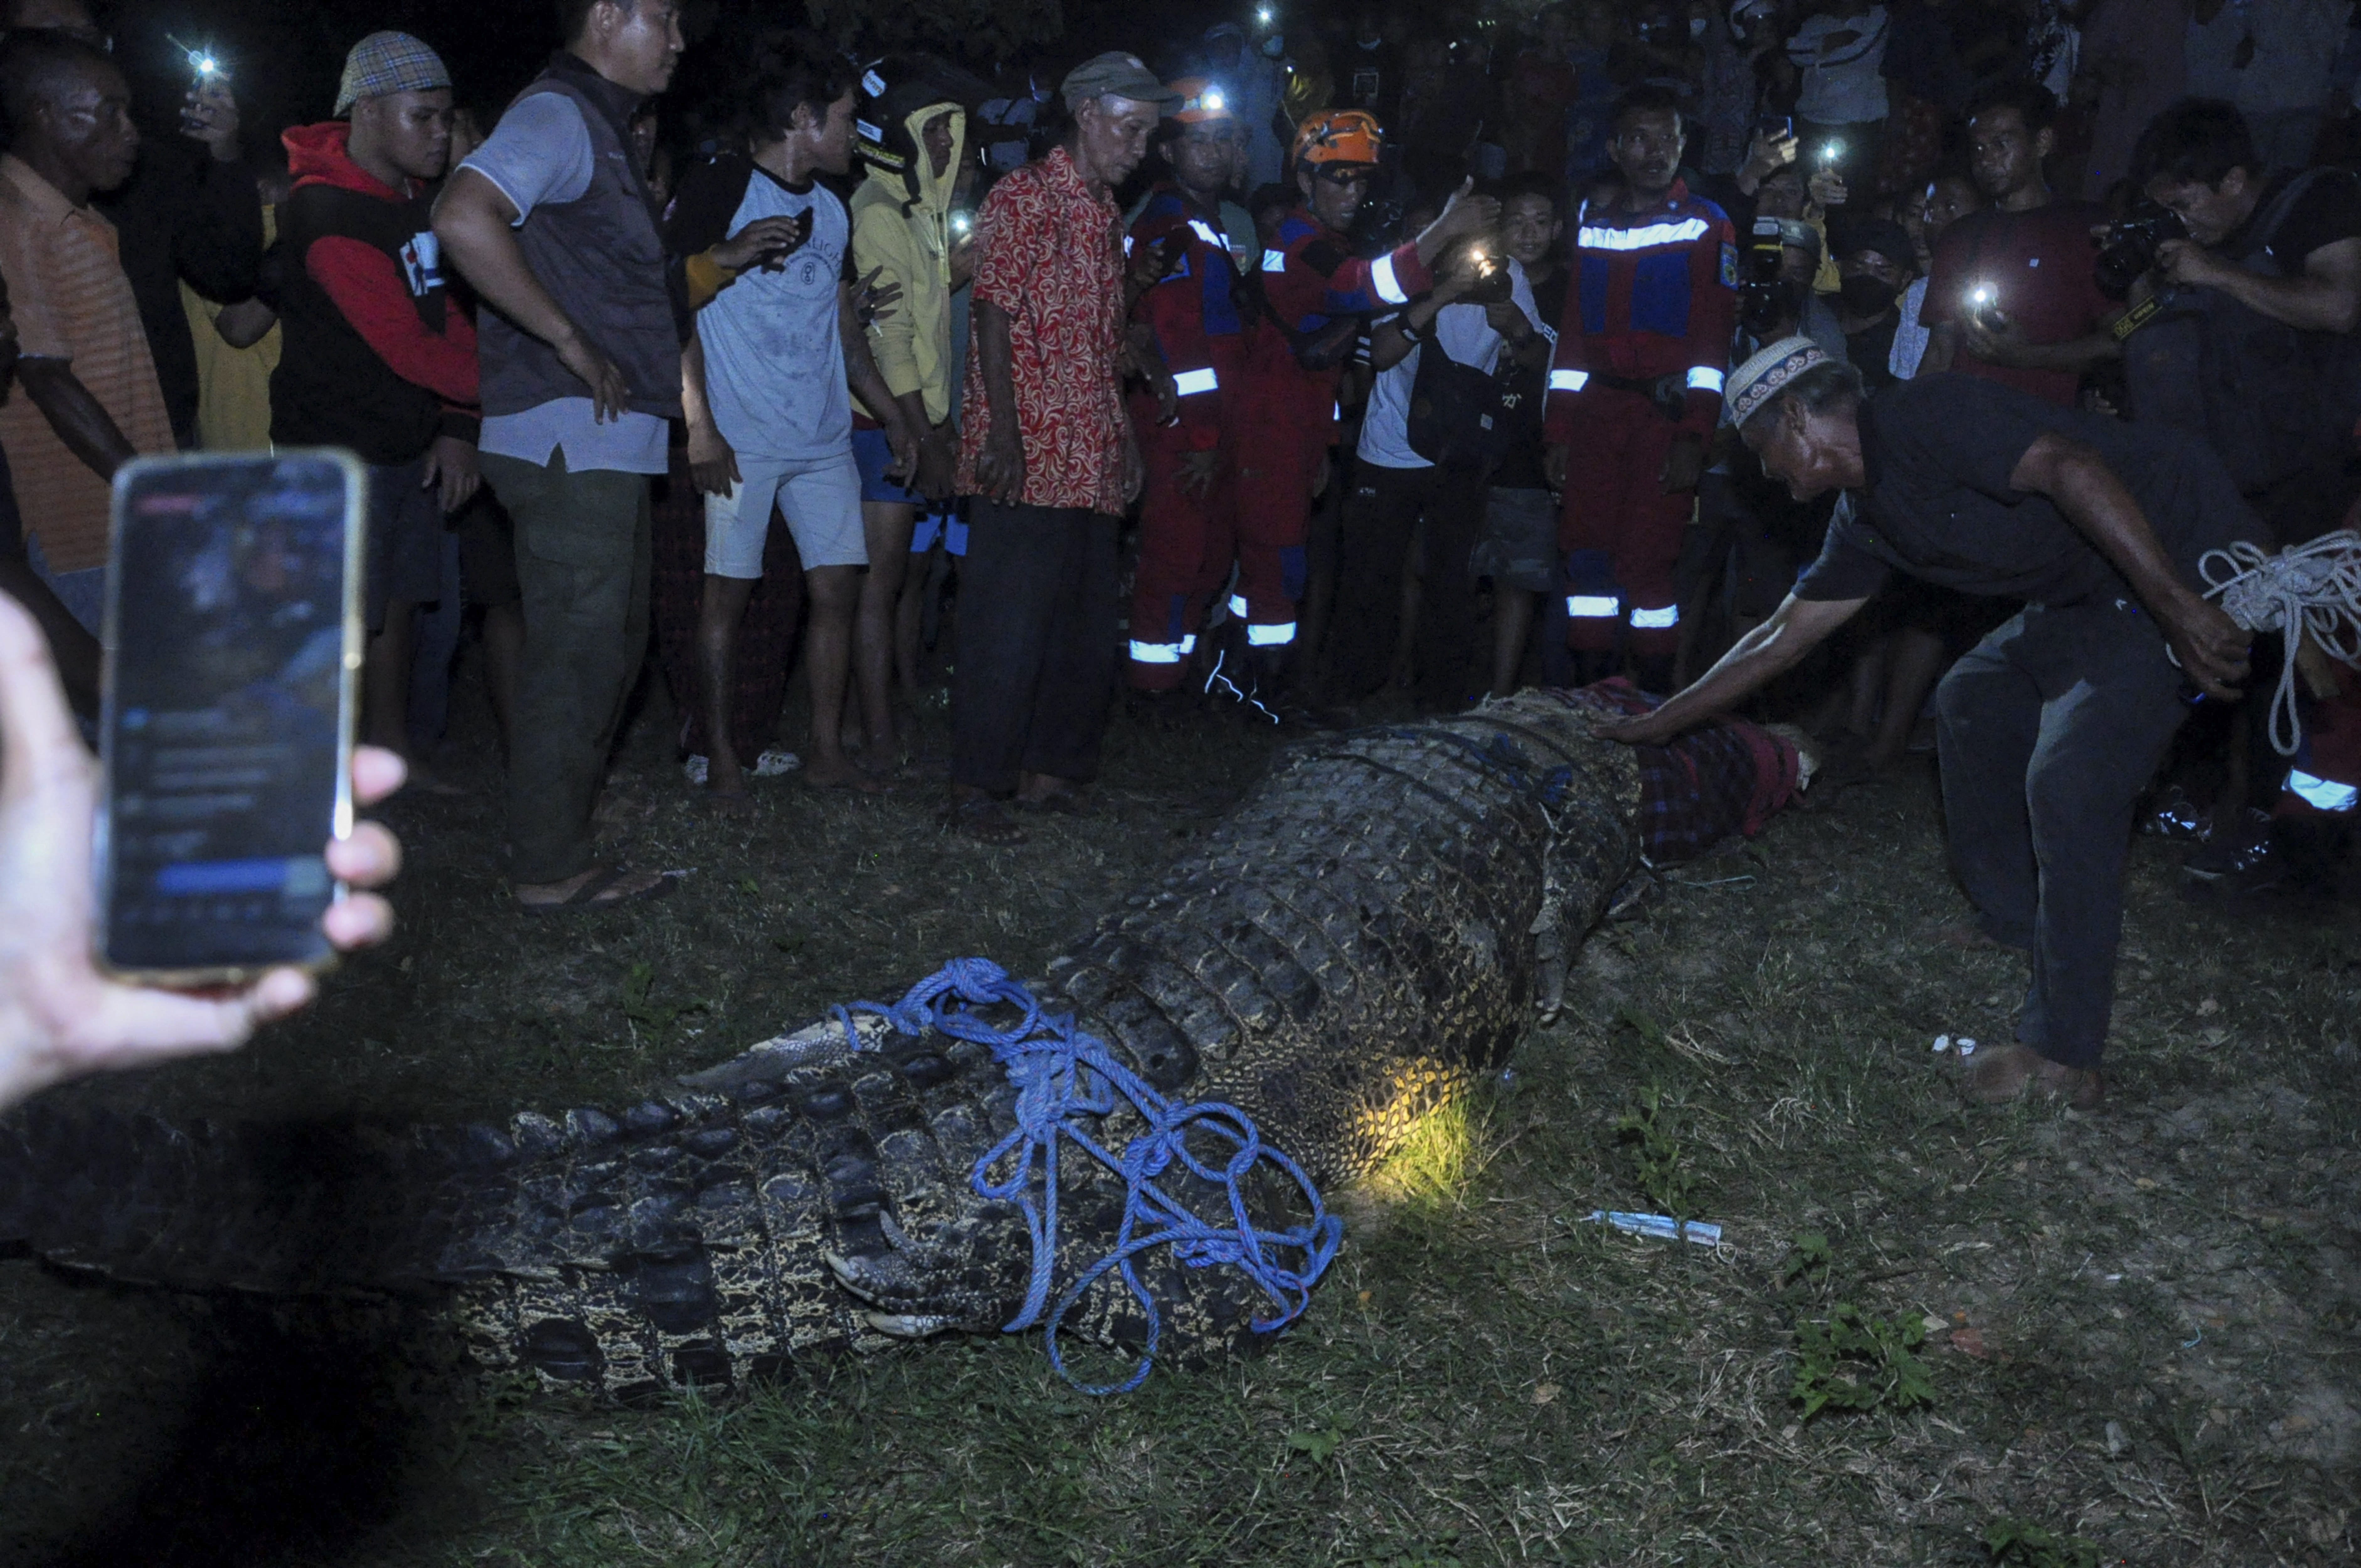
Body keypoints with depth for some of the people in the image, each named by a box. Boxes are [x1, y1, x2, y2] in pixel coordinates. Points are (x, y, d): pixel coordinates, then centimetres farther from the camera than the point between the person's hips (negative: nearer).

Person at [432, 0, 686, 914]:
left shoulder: (596, 128, 21)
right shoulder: (556, 114, -11)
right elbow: (464, 220, -28)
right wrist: (572, 343, -23)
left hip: (603, 445, 10)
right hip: (569, 442, -10)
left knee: (610, 646, 16)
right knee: (577, 654, -4)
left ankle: (556, 831, 27)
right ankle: (550, 870, 5)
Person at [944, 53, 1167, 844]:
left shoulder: (1108, 216, 21)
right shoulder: (1024, 197, -4)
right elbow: (995, 318, -12)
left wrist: (1125, 437, 18)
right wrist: (1002, 437, -19)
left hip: (1091, 464, 9)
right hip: (1027, 461, -8)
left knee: (1088, 626, 11)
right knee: (1009, 628, -8)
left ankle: (1050, 769, 23)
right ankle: (973, 792, 0)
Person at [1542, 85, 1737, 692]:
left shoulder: (1706, 227, 2)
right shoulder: (1592, 226, 15)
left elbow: (1713, 339, -5)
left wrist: (1694, 437, -14)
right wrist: (1559, 432, 9)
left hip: (1667, 413, -4)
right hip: (1597, 412, 4)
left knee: (1645, 558, -10)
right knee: (1585, 547, 0)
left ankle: (1654, 695, -1)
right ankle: (1589, 691, 9)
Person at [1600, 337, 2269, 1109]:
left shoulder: (1923, 417, -18)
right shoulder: (1867, 522, 11)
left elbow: (2071, 468, -30)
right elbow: (1782, 636, 18)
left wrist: (2177, 605, -36)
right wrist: (1658, 723, 20)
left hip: (2182, 555, -10)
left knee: (2070, 777, -18)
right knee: (1974, 702, 20)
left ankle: (2063, 1055, -11)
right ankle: (2014, 923, 30)